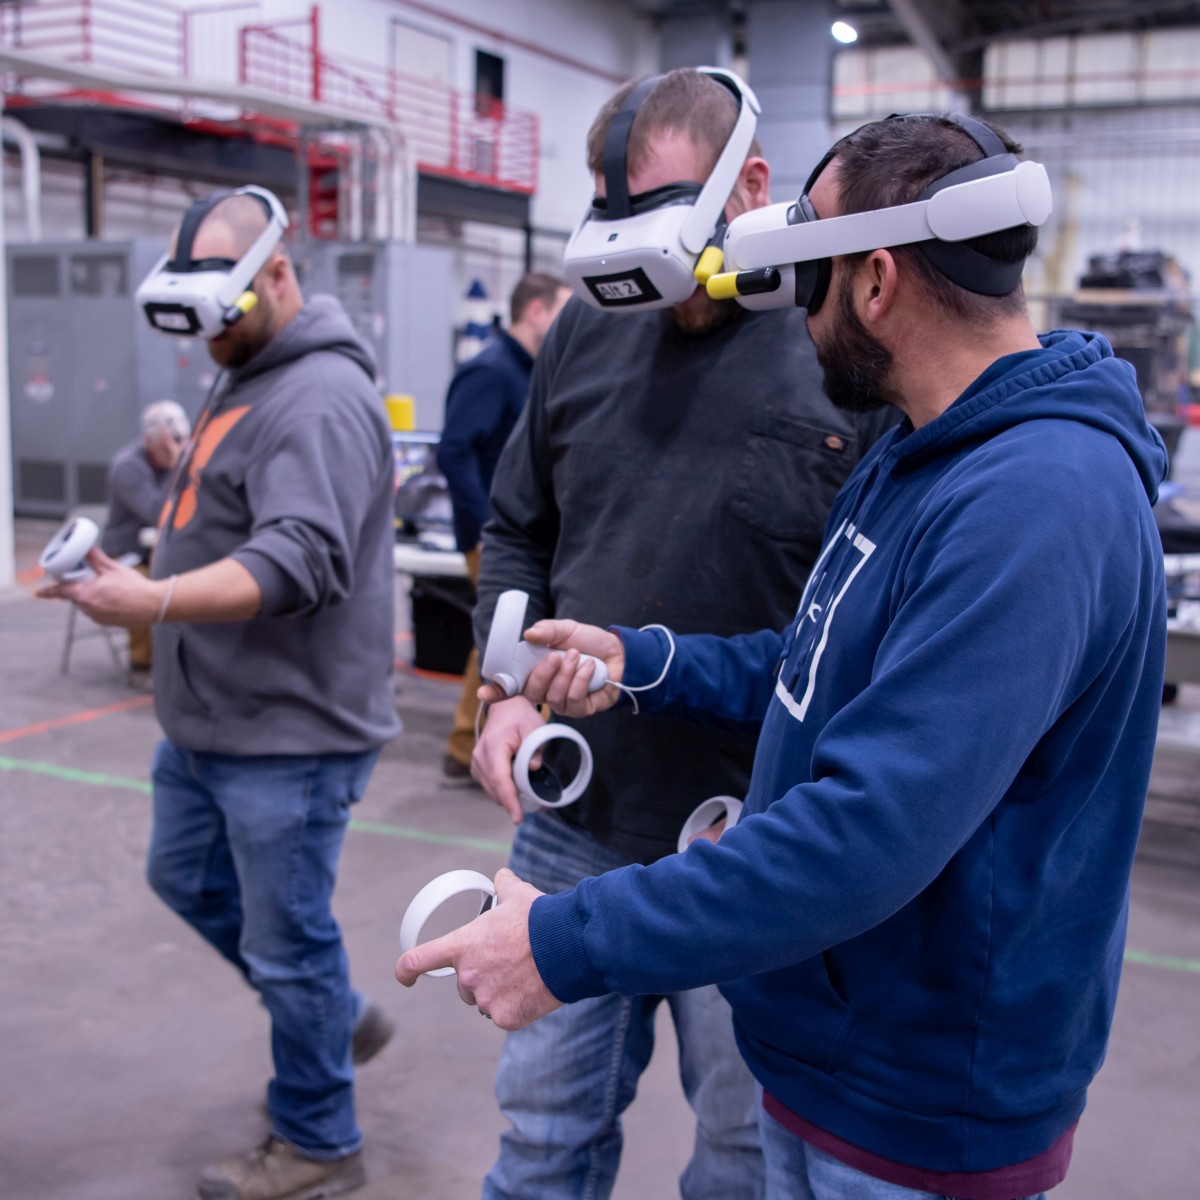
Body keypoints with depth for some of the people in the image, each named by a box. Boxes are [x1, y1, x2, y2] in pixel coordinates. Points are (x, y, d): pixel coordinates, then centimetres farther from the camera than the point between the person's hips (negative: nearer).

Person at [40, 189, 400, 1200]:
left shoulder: (321, 399, -19)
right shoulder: (247, 380, 14)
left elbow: (299, 559, -31)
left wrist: (155, 603, -40)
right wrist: (135, 581, 12)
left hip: (289, 730, -10)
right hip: (209, 717, 11)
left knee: (286, 939, 3)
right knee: (187, 880, 23)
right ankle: (337, 1018, 40)